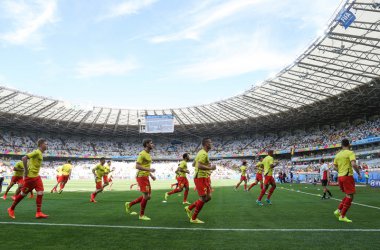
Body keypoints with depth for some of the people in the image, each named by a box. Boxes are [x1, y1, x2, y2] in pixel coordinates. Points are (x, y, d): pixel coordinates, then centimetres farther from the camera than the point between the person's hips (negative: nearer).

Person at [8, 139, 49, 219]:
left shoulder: (40, 153, 11)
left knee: (40, 193, 0)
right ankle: (11, 209, 26)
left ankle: (38, 213, 2)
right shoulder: (37, 152, -17)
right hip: (30, 176, -8)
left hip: (36, 176, 8)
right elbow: (24, 158, -24)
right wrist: (26, 171, -20)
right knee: (23, 194, 6)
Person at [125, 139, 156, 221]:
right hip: (142, 177, -10)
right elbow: (137, 166, -22)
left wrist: (151, 175, 18)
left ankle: (129, 204, 24)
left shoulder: (148, 154, 15)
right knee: (146, 196, -6)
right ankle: (142, 215, 10)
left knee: (148, 196, 11)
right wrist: (149, 169, -27)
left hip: (146, 177, 10)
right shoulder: (142, 154, -15)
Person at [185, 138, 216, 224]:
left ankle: (189, 208, 22)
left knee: (208, 197, 12)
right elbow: (199, 166, -28)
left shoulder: (202, 152, 15)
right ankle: (193, 218, 9)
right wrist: (210, 168, -19)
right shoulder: (204, 154, -17)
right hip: (201, 178, -10)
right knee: (203, 198, -5)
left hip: (205, 178, 10)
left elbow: (194, 164, 22)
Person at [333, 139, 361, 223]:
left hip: (340, 177, 7)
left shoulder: (337, 154, 12)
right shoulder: (350, 153, -7)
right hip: (348, 176, -7)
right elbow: (353, 164, -20)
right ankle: (342, 216, 3)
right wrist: (359, 173, -9)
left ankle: (338, 210, 13)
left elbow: (335, 166, 14)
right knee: (350, 196, 2)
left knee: (348, 195, 20)